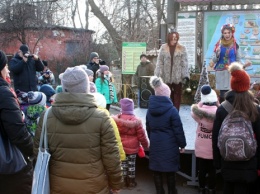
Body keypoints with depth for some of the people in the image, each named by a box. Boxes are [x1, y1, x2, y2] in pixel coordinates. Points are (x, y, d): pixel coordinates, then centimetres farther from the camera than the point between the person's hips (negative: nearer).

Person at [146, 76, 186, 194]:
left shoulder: (150, 110, 4)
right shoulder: (171, 110, -14)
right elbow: (178, 130, -11)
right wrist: (182, 144, -1)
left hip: (155, 145, 5)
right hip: (169, 145, -4)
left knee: (156, 170, 11)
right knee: (170, 170, 8)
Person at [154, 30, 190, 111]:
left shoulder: (182, 49, 2)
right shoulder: (163, 48, 4)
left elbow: (184, 63, -1)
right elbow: (159, 63, 1)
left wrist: (185, 75, -10)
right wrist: (158, 75, -5)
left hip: (177, 77, 0)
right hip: (167, 77, 1)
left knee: (177, 95, 6)